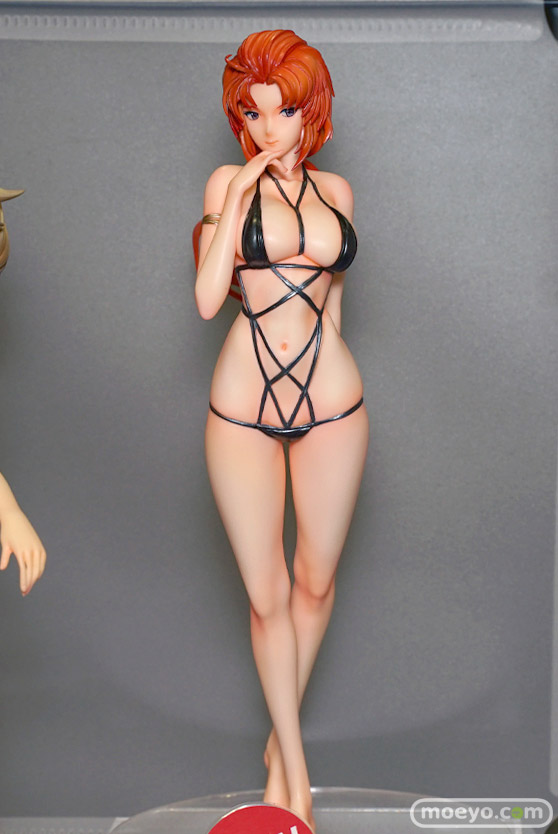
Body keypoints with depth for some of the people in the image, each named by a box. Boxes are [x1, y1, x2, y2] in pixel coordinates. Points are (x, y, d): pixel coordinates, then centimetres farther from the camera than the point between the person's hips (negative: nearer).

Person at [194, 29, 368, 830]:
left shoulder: (336, 190, 8)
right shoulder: (228, 182, 1)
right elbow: (206, 298, -12)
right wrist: (238, 195, -13)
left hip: (332, 402, 3)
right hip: (243, 406, -2)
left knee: (315, 583, 13)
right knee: (267, 597, 6)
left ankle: (281, 736, 38)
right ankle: (294, 770, 26)